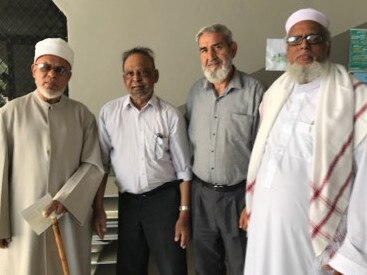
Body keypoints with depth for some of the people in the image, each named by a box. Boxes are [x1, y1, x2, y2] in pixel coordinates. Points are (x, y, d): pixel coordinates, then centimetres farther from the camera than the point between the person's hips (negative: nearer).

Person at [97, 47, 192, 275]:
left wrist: (184, 215, -6)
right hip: (128, 201, 2)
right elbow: (102, 163, 5)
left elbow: (183, 170, -4)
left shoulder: (171, 115, -7)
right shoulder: (109, 112, -1)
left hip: (164, 198, -2)